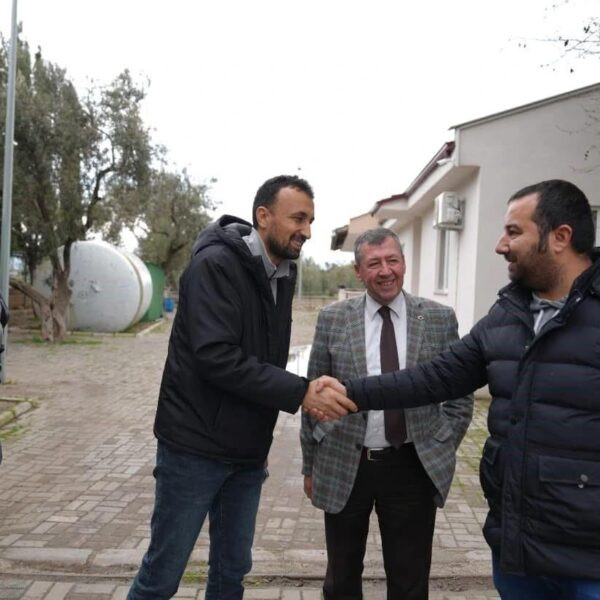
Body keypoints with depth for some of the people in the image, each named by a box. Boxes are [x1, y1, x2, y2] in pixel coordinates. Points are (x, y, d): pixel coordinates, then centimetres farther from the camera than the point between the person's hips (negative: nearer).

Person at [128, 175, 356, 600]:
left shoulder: (283, 274, 7)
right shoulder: (215, 265, -17)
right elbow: (216, 358, -25)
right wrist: (299, 393, -26)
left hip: (248, 452, 7)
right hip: (195, 448, -7)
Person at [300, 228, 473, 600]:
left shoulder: (440, 319, -2)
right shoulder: (332, 319, -2)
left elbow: (459, 396, 4)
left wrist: (440, 453, -2)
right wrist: (310, 464, 5)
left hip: (412, 468, 0)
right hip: (344, 466, 1)